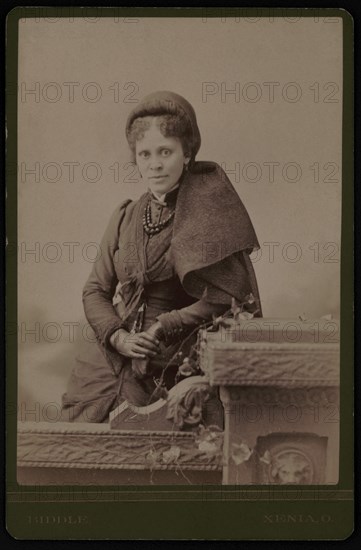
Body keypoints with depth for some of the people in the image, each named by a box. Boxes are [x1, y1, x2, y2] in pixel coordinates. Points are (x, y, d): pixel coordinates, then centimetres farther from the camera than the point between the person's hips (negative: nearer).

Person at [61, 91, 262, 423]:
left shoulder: (209, 212, -6)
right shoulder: (125, 217, 9)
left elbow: (223, 298, -9)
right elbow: (96, 290, 11)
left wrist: (163, 329, -14)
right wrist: (118, 336, -7)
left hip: (175, 367, -4)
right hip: (114, 357, 4)